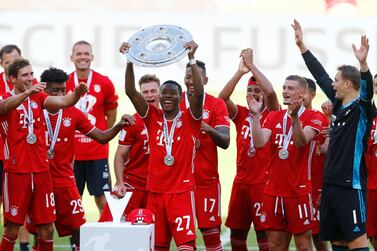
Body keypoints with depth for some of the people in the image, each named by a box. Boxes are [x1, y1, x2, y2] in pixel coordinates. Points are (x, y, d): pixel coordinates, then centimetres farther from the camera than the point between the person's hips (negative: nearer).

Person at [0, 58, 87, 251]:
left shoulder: (39, 98, 10)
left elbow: (62, 102, -7)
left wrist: (77, 94, -30)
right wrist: (27, 93, -46)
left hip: (41, 170, 4)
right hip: (16, 170, -4)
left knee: (47, 228, 4)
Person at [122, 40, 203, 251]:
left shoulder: (190, 120, -1)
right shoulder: (153, 118, 8)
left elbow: (199, 93, -17)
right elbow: (131, 91, 0)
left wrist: (192, 59, -24)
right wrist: (130, 61, -10)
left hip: (182, 192, -4)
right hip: (155, 192, 4)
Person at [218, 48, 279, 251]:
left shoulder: (272, 113, 0)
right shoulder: (241, 114, 10)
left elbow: (271, 92, -19)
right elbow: (223, 98, -6)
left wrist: (251, 65, -15)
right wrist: (240, 71, -14)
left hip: (263, 182, -5)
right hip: (241, 181, 5)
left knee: (264, 233, -6)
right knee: (236, 234, 10)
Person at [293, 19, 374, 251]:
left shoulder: (362, 108, -8)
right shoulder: (339, 104, 12)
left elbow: (368, 88, -28)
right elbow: (320, 75, 19)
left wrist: (363, 63, -45)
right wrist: (302, 45, 25)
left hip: (351, 185, -8)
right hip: (331, 183, 8)